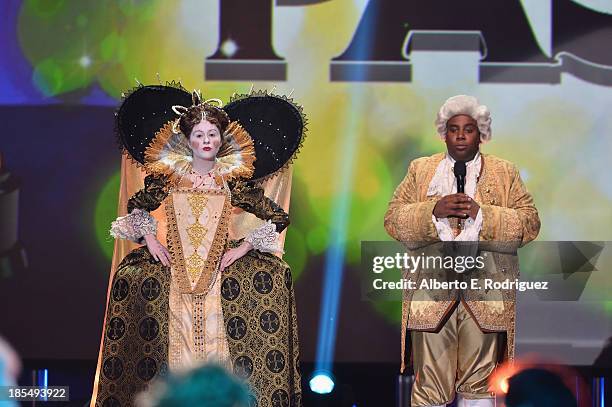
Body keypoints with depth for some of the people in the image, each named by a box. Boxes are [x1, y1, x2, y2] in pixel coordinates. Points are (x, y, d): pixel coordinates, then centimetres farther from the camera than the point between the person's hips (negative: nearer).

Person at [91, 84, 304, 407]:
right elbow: (137, 207, 21)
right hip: (175, 269, 1)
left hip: (219, 269, -1)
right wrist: (150, 238, 6)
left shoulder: (233, 181, 4)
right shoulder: (169, 177, 6)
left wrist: (242, 248, -1)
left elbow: (277, 218, 7)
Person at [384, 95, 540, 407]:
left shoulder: (505, 174, 11)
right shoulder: (420, 170, 13)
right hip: (431, 290, 0)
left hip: (485, 295, 0)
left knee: (479, 382, 3)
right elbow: (393, 220, 5)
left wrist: (482, 214, -12)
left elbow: (529, 225, 2)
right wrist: (433, 211, -12)